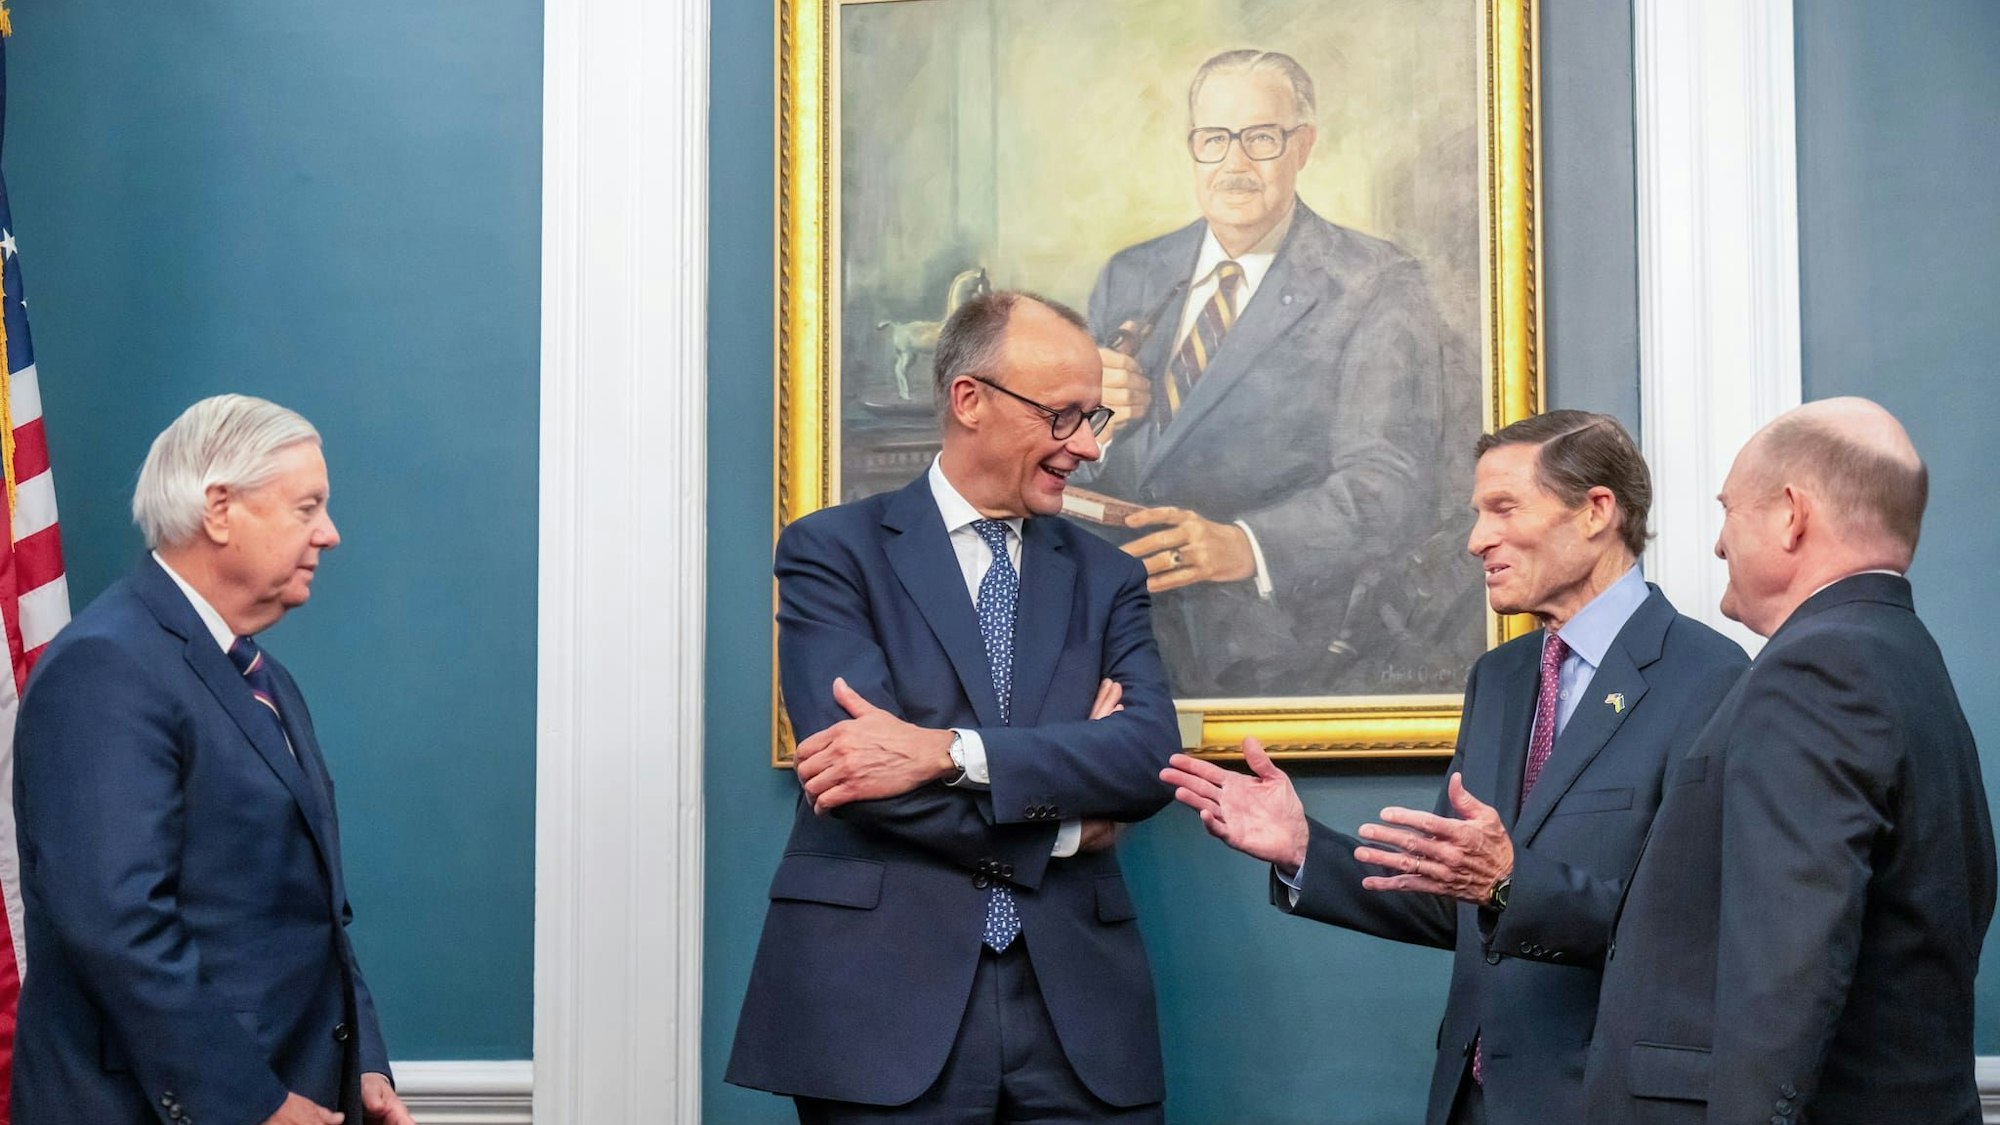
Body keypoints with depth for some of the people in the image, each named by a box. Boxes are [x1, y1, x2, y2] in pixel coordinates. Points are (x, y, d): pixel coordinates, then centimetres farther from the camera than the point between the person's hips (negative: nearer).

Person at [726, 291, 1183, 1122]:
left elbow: (1152, 754, -5)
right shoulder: (834, 550, 2)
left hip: (1076, 1000, 3)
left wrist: (950, 750, -17)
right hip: (883, 998, -3)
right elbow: (854, 762, -12)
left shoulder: (1107, 578, 12)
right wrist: (1062, 813, -7)